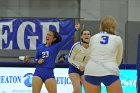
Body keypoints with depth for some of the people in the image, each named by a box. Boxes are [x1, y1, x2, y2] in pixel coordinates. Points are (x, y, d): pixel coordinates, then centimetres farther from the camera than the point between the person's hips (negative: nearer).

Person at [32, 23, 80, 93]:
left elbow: (66, 39, -5)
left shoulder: (56, 46, 3)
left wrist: (75, 29, -11)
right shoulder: (40, 46, 11)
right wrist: (38, 61, -5)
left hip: (49, 73, -2)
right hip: (38, 72, 2)